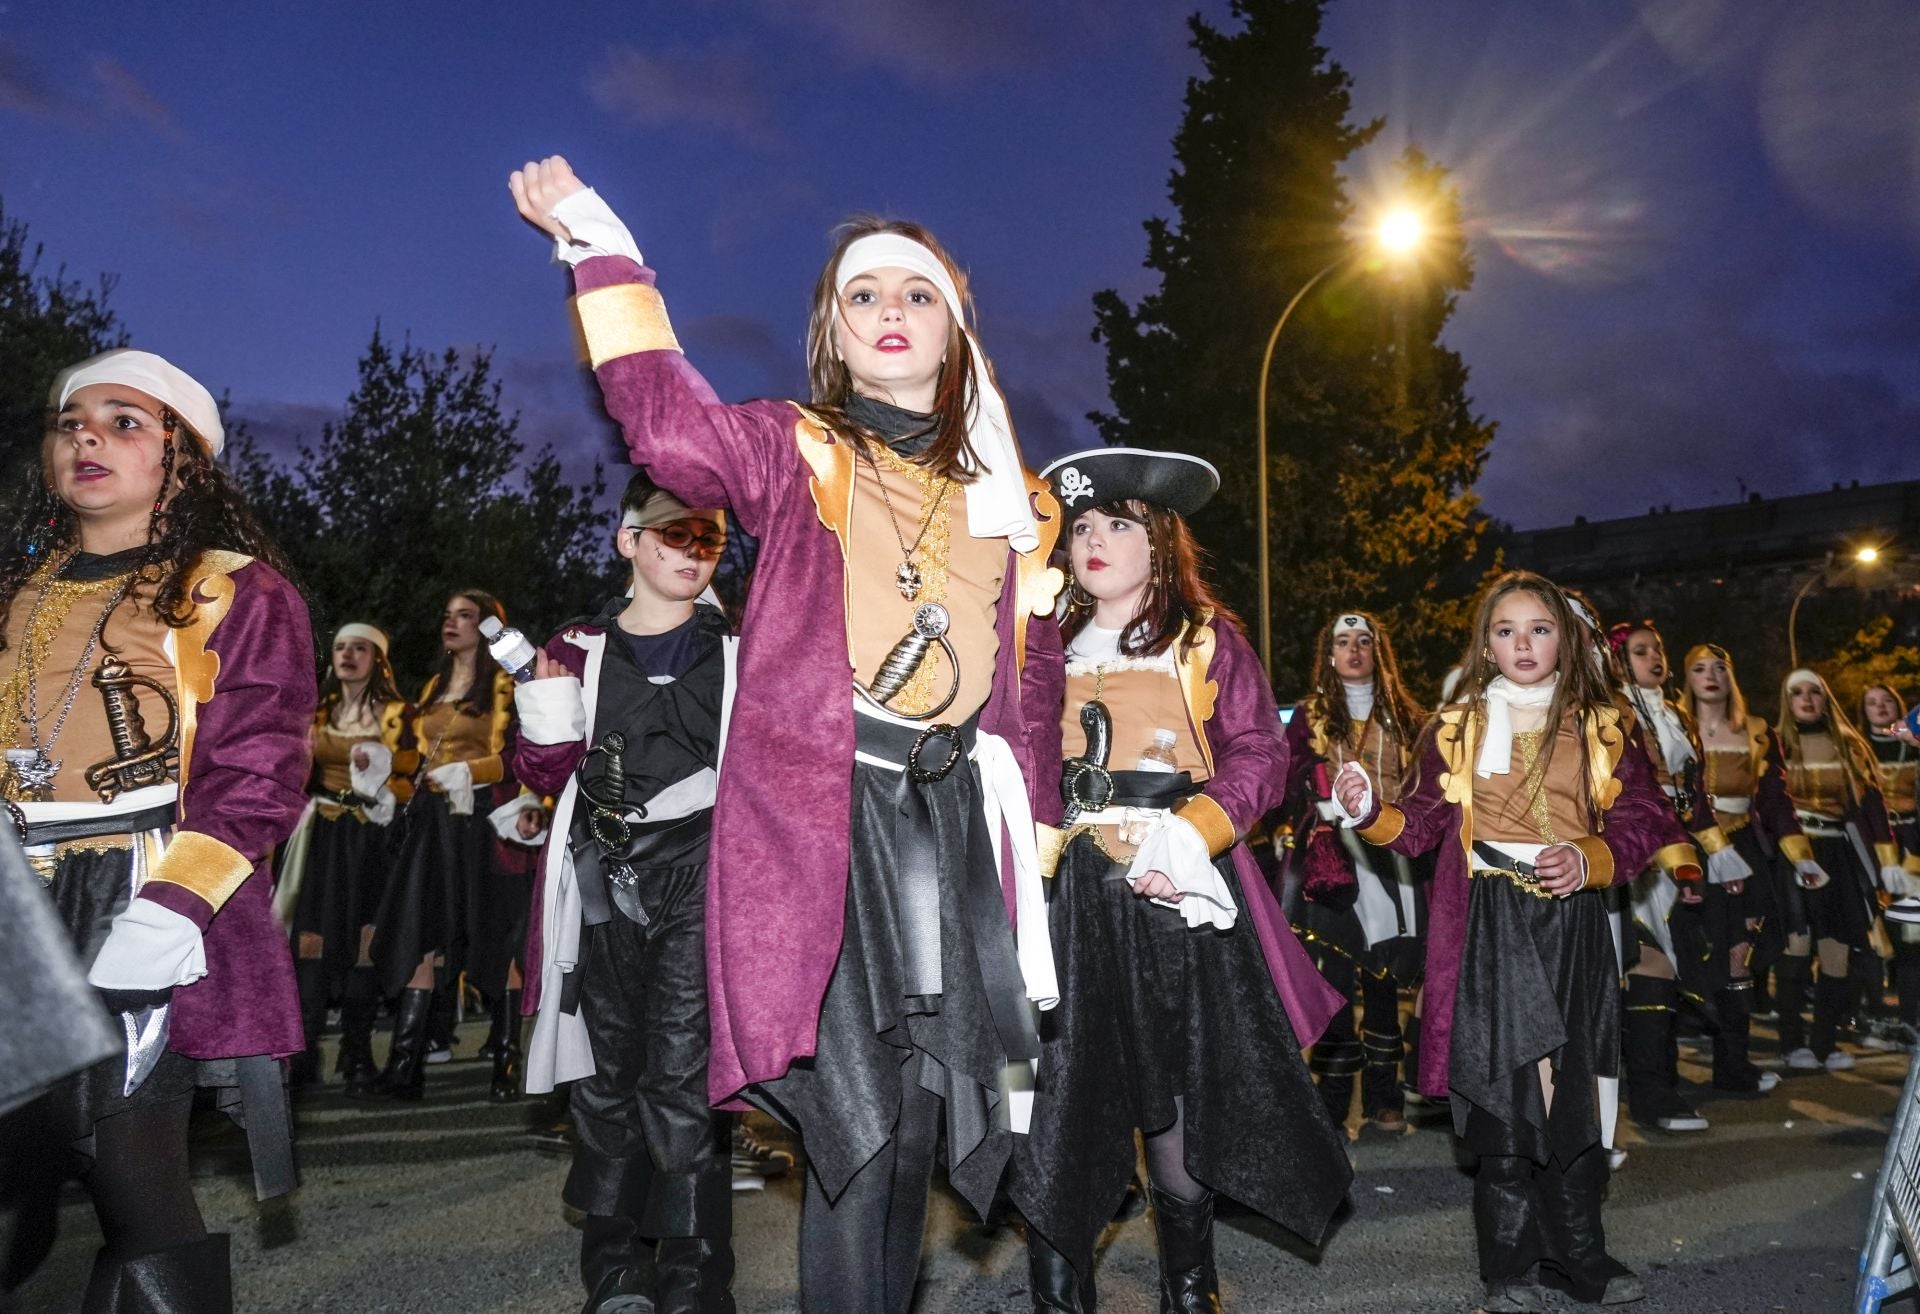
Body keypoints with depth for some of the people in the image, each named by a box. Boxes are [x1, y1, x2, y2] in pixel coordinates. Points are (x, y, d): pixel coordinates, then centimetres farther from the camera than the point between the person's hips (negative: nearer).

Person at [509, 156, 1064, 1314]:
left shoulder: (1007, 498, 16)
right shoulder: (796, 453, 4)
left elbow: (1033, 689, 18)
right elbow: (675, 431, -19)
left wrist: (1038, 843, 14)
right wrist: (604, 250, -18)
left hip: (954, 819, 4)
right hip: (821, 814, -4)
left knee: (923, 1112, 10)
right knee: (859, 1116, -7)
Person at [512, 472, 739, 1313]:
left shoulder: (739, 651, 8)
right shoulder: (581, 649, 11)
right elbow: (550, 778, 12)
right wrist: (547, 715, -5)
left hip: (700, 872, -2)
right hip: (605, 873, 3)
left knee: (681, 1071, -10)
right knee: (607, 1067, 9)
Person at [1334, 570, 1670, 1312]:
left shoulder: (1602, 729, 11)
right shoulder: (1456, 728, 8)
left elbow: (1643, 821, 8)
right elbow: (1419, 827, 6)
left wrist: (1589, 857, -10)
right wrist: (1367, 811, -14)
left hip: (1574, 923, 2)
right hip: (1489, 923, -2)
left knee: (1574, 1092, 5)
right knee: (1505, 1091, -5)